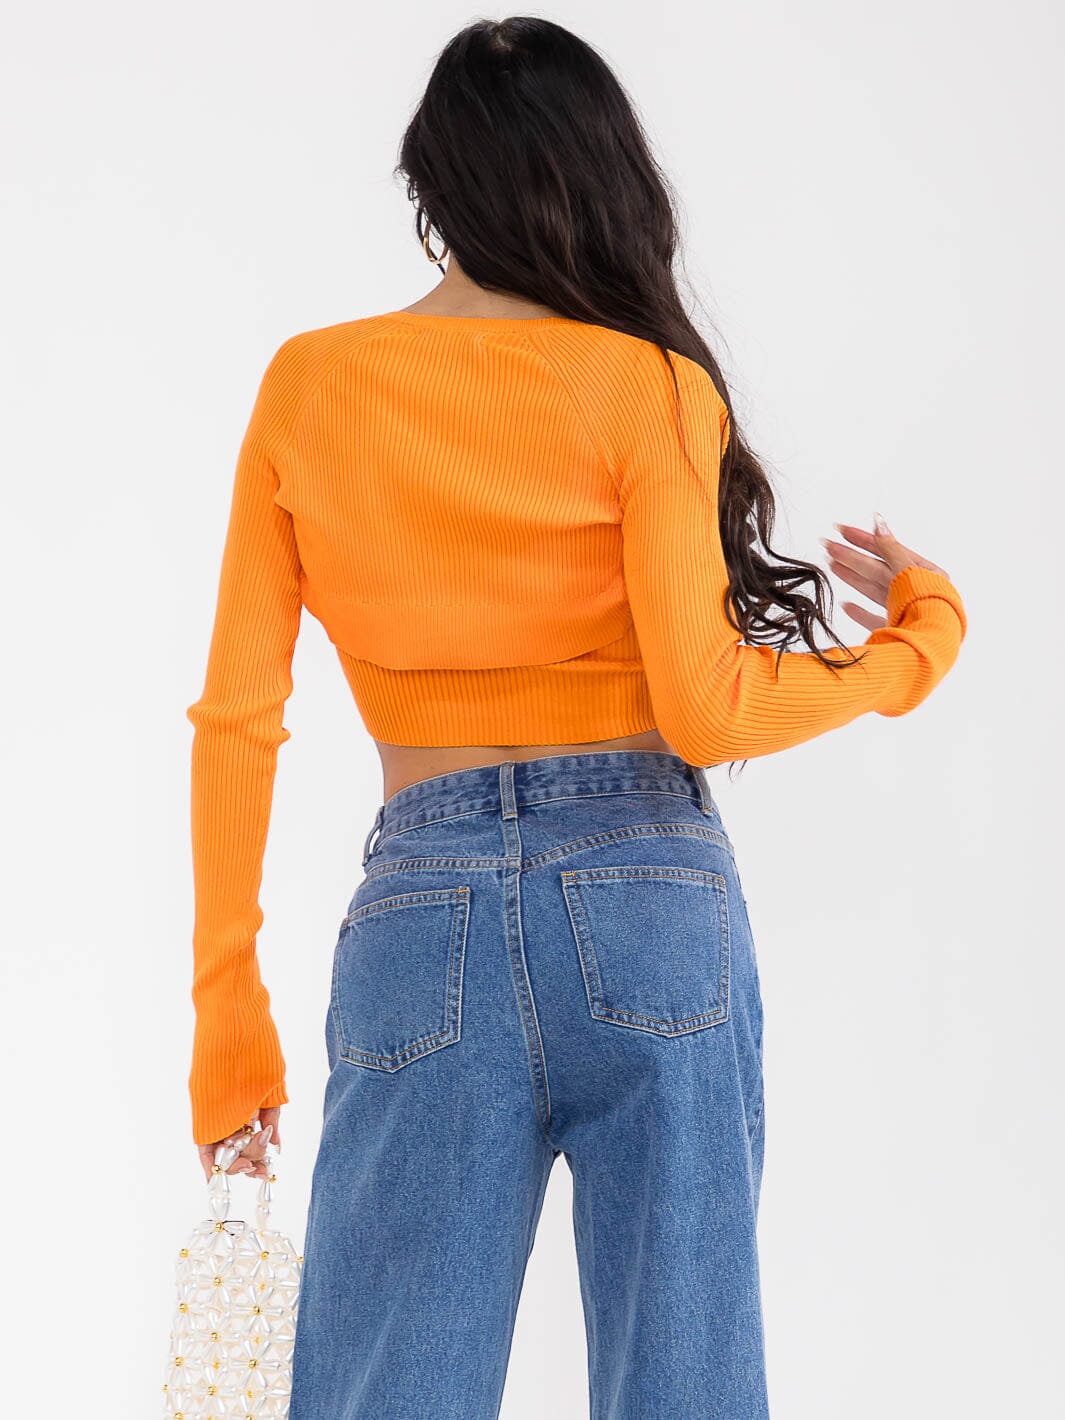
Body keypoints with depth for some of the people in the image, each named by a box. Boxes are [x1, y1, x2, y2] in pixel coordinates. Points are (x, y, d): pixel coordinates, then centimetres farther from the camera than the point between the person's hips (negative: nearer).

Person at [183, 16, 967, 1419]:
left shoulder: (306, 385, 6)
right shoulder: (649, 387, -2)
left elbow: (237, 716, 3)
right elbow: (704, 710, -8)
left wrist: (228, 1001, 9)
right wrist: (919, 631, 9)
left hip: (419, 911, 2)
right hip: (648, 906, -1)